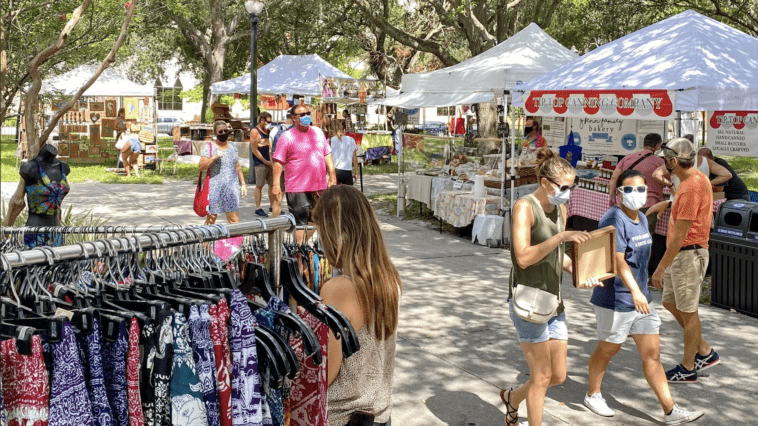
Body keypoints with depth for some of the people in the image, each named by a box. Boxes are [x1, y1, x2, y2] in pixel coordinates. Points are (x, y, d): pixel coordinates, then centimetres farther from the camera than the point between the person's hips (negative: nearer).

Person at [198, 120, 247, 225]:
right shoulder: (209, 147, 0)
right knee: (211, 218, 1)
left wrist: (242, 183, 14)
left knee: (234, 219, -3)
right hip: (214, 188, -3)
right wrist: (214, 157, -21)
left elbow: (238, 167, 20)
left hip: (232, 188, 3)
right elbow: (201, 167, -9)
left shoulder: (233, 147, 15)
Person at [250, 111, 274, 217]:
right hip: (260, 163, -7)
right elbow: (254, 149, -11)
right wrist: (265, 161, -11)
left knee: (272, 184, 8)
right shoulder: (255, 131, -6)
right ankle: (258, 208, 0)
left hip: (269, 162, 7)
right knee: (259, 185, -4)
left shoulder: (268, 131, 17)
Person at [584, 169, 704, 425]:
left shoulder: (642, 219, 10)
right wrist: (635, 291, -39)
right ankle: (592, 395, 33)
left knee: (652, 353, 6)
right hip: (615, 300, -7)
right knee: (608, 350, 11)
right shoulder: (614, 220, -18)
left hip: (641, 298, 8)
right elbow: (618, 260, -28)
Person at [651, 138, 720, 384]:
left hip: (688, 254, -10)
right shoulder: (699, 179, 10)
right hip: (682, 254, 10)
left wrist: (661, 267, -20)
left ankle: (688, 369, 14)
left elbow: (680, 235, -23)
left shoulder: (691, 188, -23)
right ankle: (704, 352, 26)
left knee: (688, 312, 1)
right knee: (670, 302, 18)